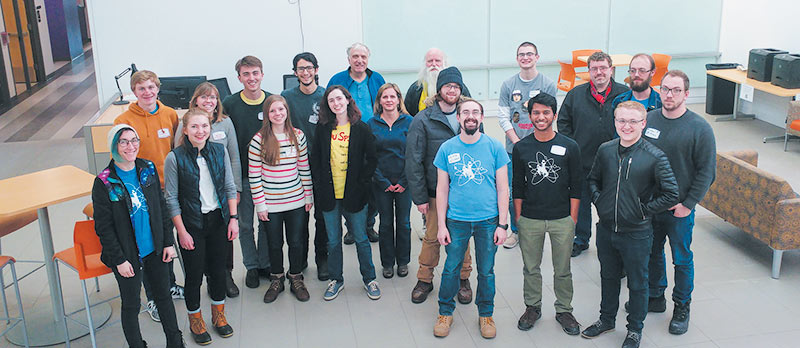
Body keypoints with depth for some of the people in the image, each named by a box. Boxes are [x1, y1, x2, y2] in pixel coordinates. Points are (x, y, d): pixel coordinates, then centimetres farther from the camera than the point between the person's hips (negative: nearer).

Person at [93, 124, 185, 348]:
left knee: (164, 296, 17)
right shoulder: (104, 183, -14)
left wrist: (168, 242, 4)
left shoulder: (148, 169, -1)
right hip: (128, 254, -4)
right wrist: (119, 260, -12)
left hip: (155, 249, 4)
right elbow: (103, 227, -11)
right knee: (131, 305, 10)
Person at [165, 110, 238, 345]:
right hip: (192, 225, -3)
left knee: (218, 268, 14)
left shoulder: (219, 151, -3)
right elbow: (172, 199, -9)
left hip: (219, 220, 3)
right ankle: (195, 320, 29)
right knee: (194, 273, 7)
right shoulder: (175, 158, -13)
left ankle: (218, 315, 35)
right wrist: (182, 231, -11)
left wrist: (233, 218, -1)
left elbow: (230, 187, 4)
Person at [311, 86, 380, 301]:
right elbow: (315, 159, 9)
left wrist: (362, 182, -6)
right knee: (333, 241, 11)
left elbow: (372, 159, -1)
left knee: (361, 239, 9)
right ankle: (336, 280, 27)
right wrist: (319, 184, 0)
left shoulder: (361, 129, -4)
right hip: (329, 194, 2)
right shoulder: (323, 129, 3)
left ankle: (369, 279, 25)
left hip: (353, 194, -2)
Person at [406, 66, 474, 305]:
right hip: (435, 191, -2)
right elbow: (414, 161, -6)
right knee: (432, 236, 8)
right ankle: (425, 279, 26)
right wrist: (419, 196, -9)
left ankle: (463, 279, 29)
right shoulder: (423, 120, -6)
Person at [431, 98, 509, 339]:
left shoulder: (495, 147, -2)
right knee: (451, 269, 8)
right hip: (456, 220, 0)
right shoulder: (447, 148, -1)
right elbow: (442, 189, 3)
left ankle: (485, 314, 30)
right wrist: (441, 225, -1)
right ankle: (445, 312, 28)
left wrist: (502, 224, -4)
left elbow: (502, 189, 0)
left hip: (488, 220, 0)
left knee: (486, 271, 10)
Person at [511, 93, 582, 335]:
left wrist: (573, 218, -2)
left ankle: (564, 310, 26)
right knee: (531, 268, 12)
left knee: (562, 270, 9)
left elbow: (576, 186, 1)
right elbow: (518, 186, 7)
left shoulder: (569, 147, -1)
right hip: (530, 220, 1)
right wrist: (518, 217, 4)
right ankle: (533, 307, 29)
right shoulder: (521, 148, 2)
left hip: (562, 220, -1)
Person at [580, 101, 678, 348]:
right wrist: (599, 200, 0)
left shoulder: (654, 157, -16)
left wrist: (643, 210, -12)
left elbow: (671, 195, -12)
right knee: (608, 277, 22)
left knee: (637, 283, 14)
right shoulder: (605, 150, -3)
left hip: (637, 233, -4)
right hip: (606, 229, 4)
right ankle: (607, 319, 43)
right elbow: (593, 179, 14)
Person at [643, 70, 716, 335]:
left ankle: (682, 308, 27)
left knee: (682, 259, 10)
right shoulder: (648, 120, -1)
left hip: (680, 208, -3)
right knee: (652, 253, 17)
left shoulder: (699, 128, -11)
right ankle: (655, 297, 36)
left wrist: (688, 204, -12)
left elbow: (706, 171, -8)